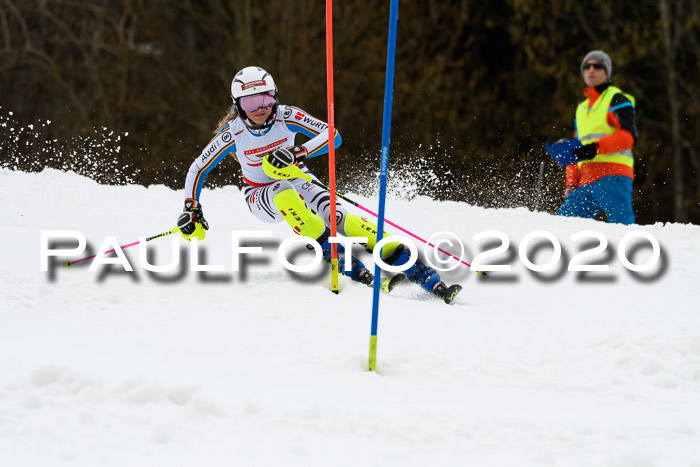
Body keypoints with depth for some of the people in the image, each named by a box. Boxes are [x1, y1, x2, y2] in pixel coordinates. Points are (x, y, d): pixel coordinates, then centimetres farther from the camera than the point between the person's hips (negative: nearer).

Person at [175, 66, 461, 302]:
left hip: (297, 180, 0)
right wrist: (191, 208, -17)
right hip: (261, 196, 0)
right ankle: (339, 259, -34)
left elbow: (332, 135, -28)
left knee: (335, 215, -26)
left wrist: (298, 153, -42)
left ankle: (422, 274, -35)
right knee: (285, 194, -37)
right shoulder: (232, 134, -19)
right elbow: (198, 169, -7)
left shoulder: (287, 117, -20)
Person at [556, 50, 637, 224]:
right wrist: (570, 184, 19)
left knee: (620, 226, -19)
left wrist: (597, 147, -20)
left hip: (612, 175, -8)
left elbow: (628, 136, -8)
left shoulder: (616, 99, 6)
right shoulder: (582, 109, 29)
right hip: (586, 181, 8)